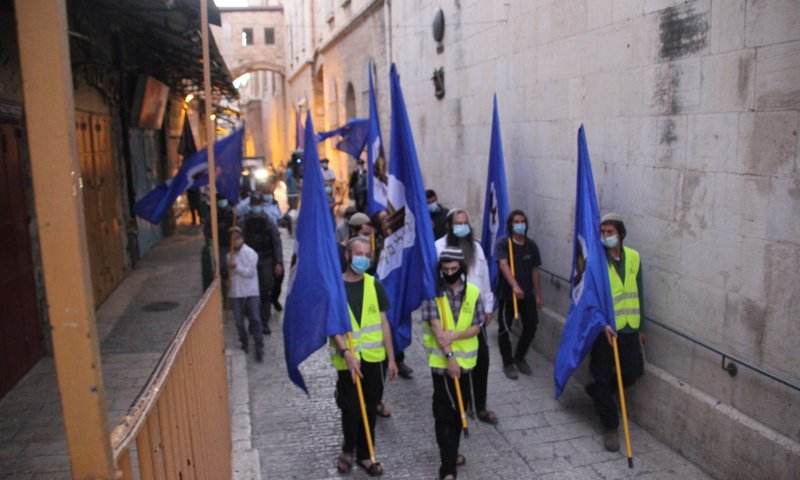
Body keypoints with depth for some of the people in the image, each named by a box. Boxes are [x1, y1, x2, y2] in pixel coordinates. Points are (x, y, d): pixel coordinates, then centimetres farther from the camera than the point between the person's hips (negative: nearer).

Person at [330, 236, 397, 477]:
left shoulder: (374, 285, 3)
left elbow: (383, 323, 6)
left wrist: (391, 358, 5)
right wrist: (346, 353, -24)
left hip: (373, 357, 3)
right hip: (347, 360, -3)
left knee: (370, 409, 12)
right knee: (351, 409, 4)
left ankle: (364, 454, 30)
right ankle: (348, 450, 31)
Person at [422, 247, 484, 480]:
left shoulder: (473, 292, -1)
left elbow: (476, 327, -3)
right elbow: (436, 326, -16)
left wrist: (456, 335, -22)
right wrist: (449, 357, -23)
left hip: (465, 360, 4)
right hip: (441, 361, -3)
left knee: (459, 410, 17)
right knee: (444, 414, -1)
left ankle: (451, 454, 37)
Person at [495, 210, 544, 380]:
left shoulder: (531, 245, 4)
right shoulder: (503, 243, -12)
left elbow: (534, 271, 9)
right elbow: (503, 265, -28)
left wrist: (538, 295, 9)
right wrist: (515, 286, -43)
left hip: (527, 293, 4)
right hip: (507, 293, -4)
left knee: (531, 325, 4)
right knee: (505, 329, 5)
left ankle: (519, 358, 27)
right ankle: (508, 363, 23)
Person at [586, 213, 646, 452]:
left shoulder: (634, 257, 5)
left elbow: (638, 293, 13)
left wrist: (640, 326, 15)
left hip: (628, 327, 4)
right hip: (604, 328, -4)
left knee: (633, 370, 7)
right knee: (603, 377, 2)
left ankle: (597, 391, 34)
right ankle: (610, 427, 17)